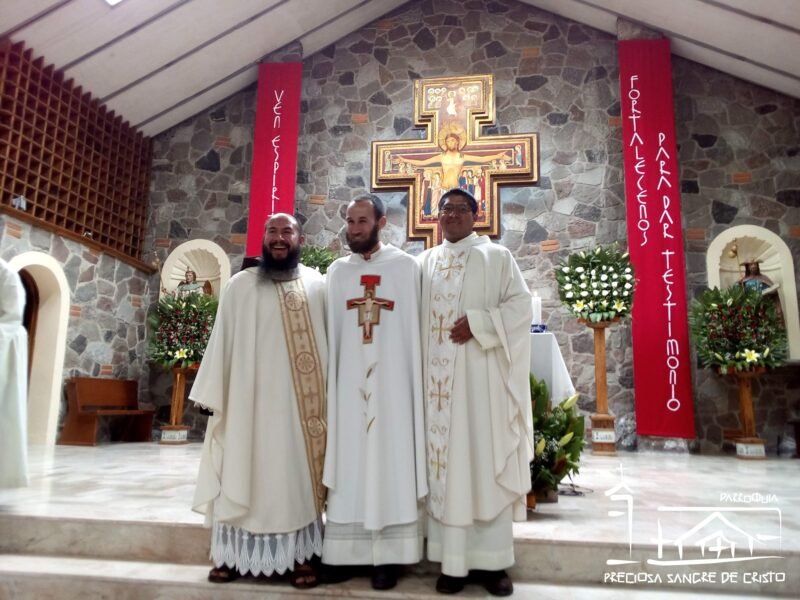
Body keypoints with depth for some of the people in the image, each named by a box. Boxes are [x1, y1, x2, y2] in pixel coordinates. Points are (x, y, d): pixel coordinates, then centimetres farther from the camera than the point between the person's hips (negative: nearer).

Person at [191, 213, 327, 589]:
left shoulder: (318, 286, 7)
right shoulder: (240, 285, 6)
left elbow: (329, 342, 5)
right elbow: (222, 341, 5)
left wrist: (331, 395, -1)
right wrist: (214, 396, 1)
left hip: (301, 401, 1)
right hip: (251, 397, 0)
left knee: (299, 474, 6)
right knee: (246, 473, 7)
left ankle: (300, 554, 16)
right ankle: (234, 553, 20)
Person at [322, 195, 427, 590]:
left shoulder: (406, 267, 3)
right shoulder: (337, 271, 12)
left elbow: (416, 329, -1)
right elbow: (331, 332, 10)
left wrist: (415, 382, -7)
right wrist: (328, 382, 3)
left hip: (392, 381, -2)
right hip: (349, 381, 3)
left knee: (391, 464, 2)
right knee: (348, 465, 6)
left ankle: (387, 556, 10)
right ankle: (345, 551, 15)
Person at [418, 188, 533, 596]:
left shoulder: (497, 257, 6)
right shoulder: (424, 263, 15)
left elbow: (520, 305, -2)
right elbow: (414, 318, 12)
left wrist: (477, 323, -15)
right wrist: (417, 370, -1)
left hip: (481, 377, -2)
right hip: (438, 379, 3)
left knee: (486, 462, -1)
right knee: (445, 462, 3)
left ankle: (492, 561, 10)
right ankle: (453, 561, 11)